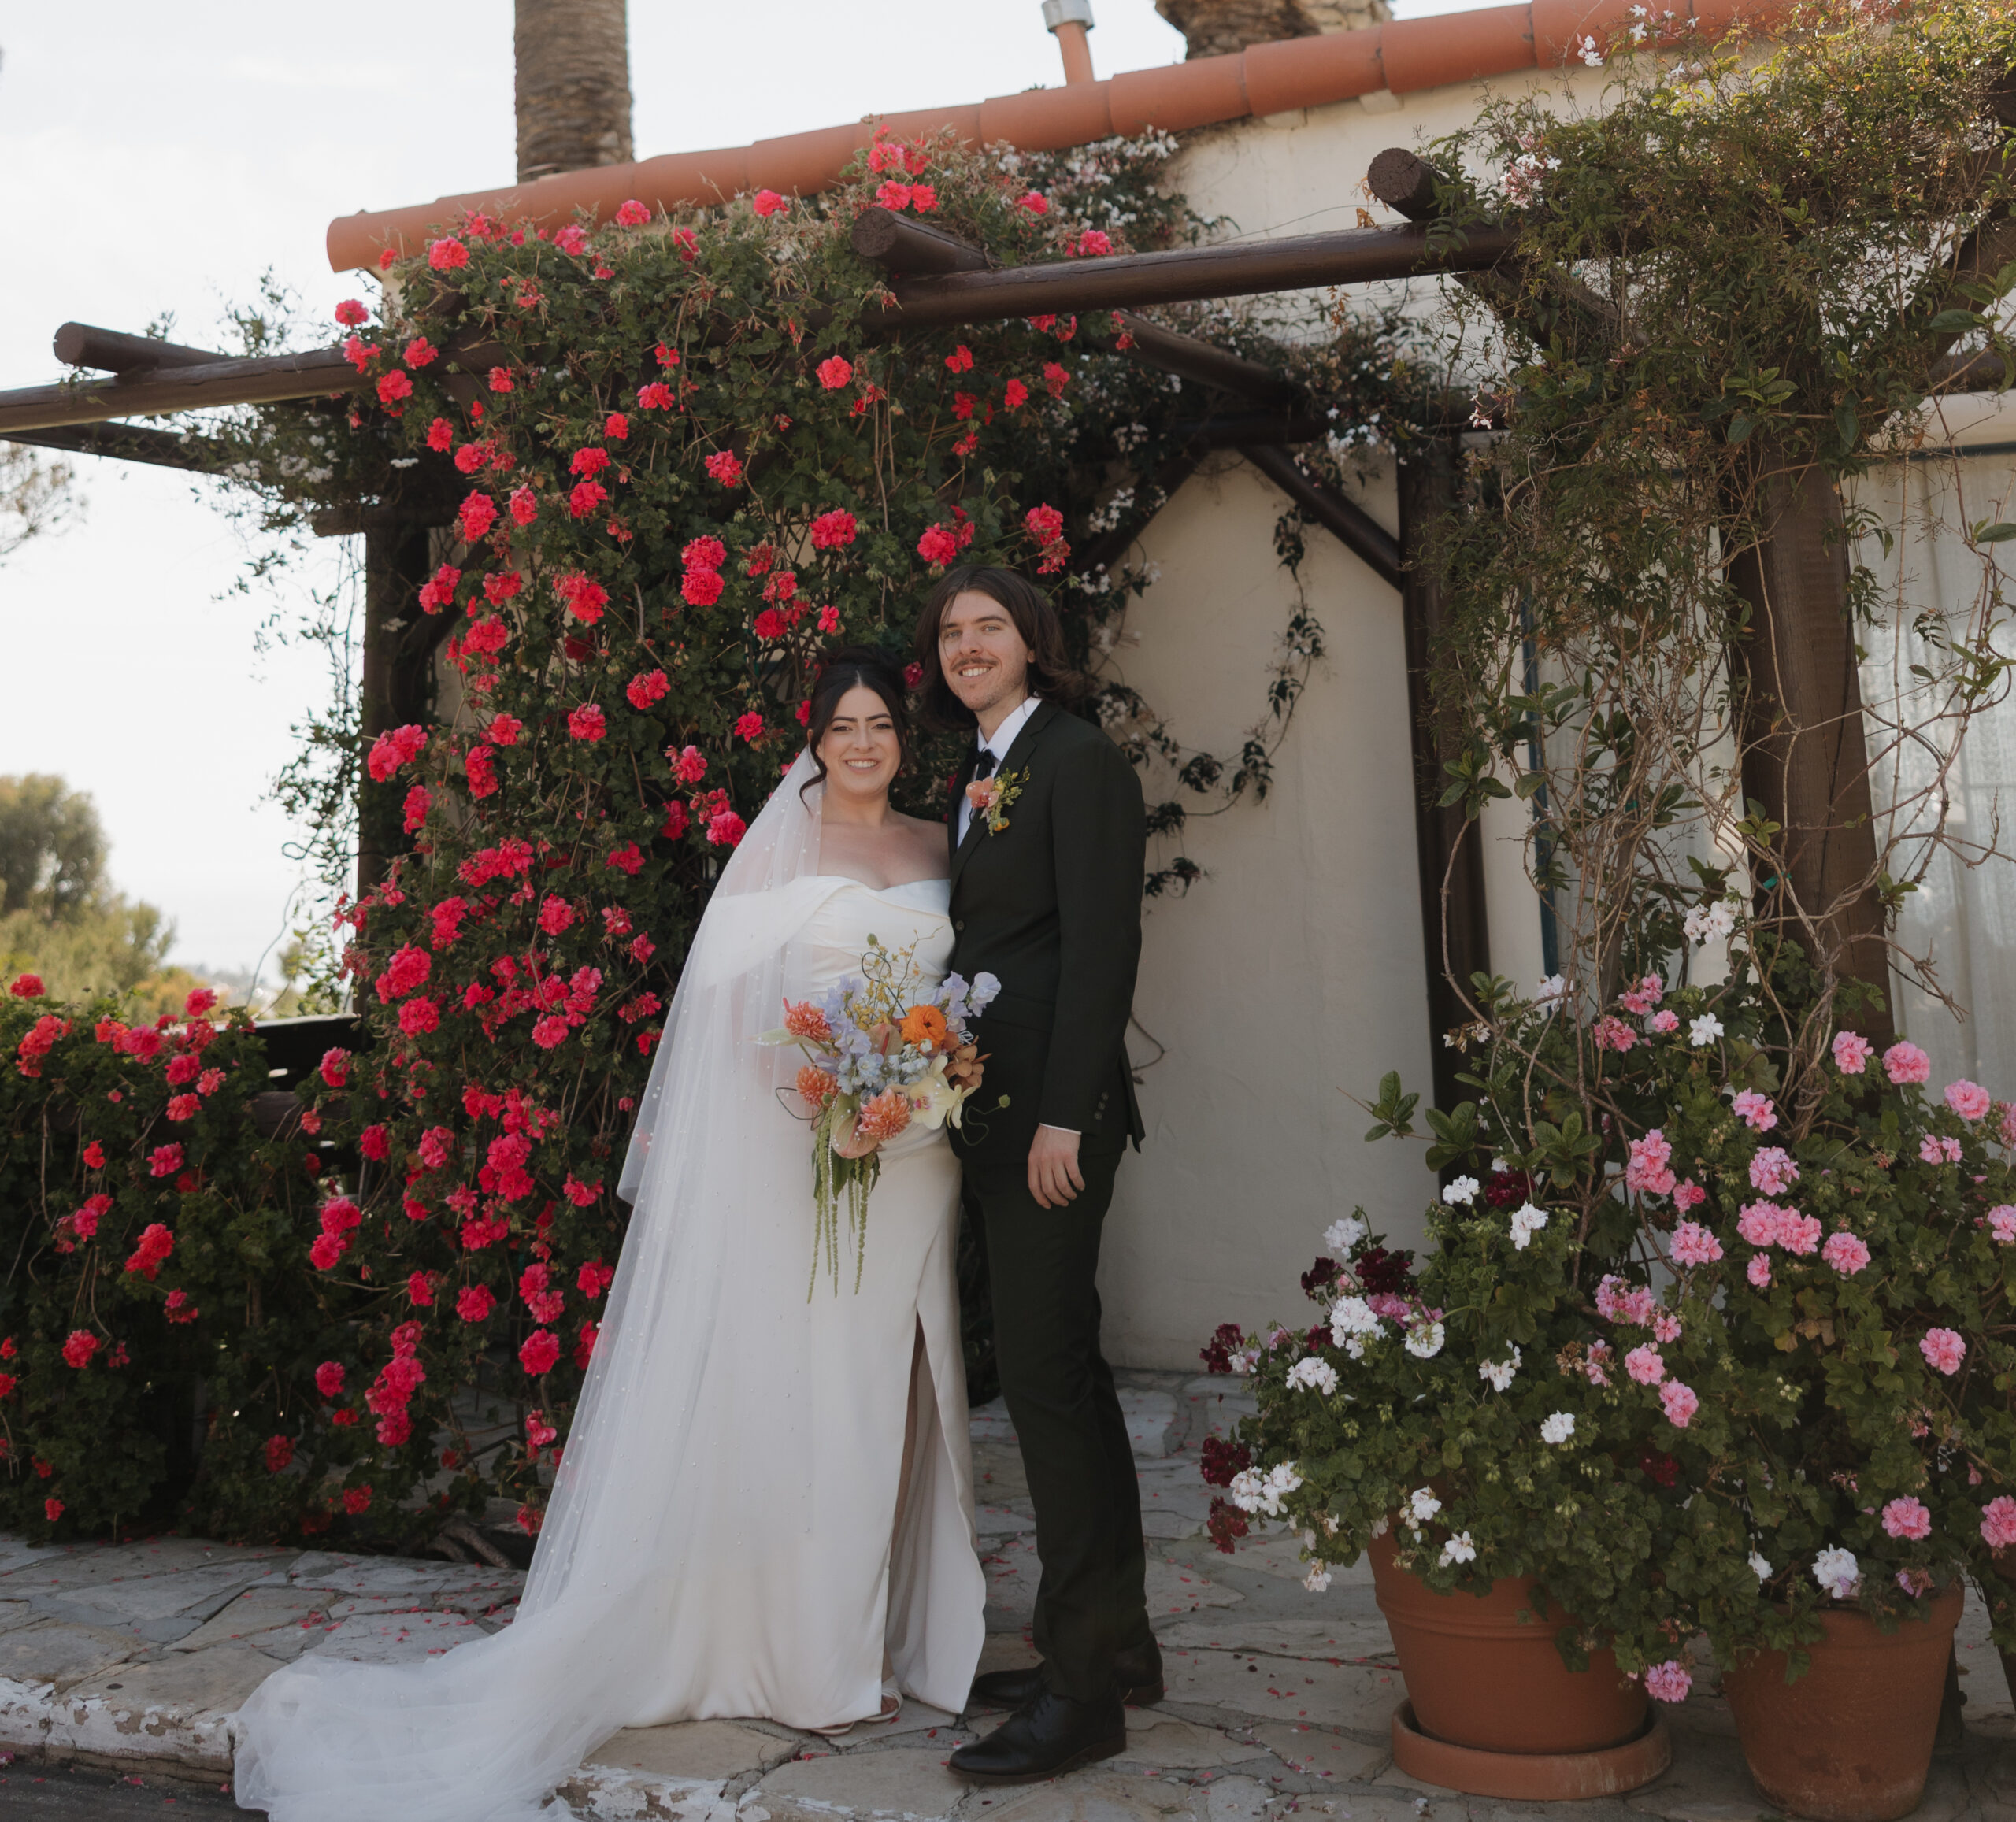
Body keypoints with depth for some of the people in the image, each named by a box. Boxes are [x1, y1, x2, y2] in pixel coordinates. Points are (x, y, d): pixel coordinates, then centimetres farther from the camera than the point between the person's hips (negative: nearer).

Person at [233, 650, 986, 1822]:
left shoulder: (937, 848, 15)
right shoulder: (778, 846, 2)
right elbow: (734, 992, -4)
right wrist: (804, 1075, -19)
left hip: (912, 1154, 4)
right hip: (800, 1151, -4)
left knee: (890, 1390, 9)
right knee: (799, 1388, -3)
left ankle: (891, 1629, 21)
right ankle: (814, 1658, 6)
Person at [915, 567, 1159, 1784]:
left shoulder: (1079, 758, -7)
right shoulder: (978, 776, 19)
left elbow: (1102, 944, -15)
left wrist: (1063, 1117, -20)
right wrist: (965, 1102, 12)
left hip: (1053, 1107, -9)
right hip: (994, 1110, 9)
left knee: (1045, 1371, -8)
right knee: (1063, 1371, 13)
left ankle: (1084, 1692, 0)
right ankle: (1118, 1647, 23)